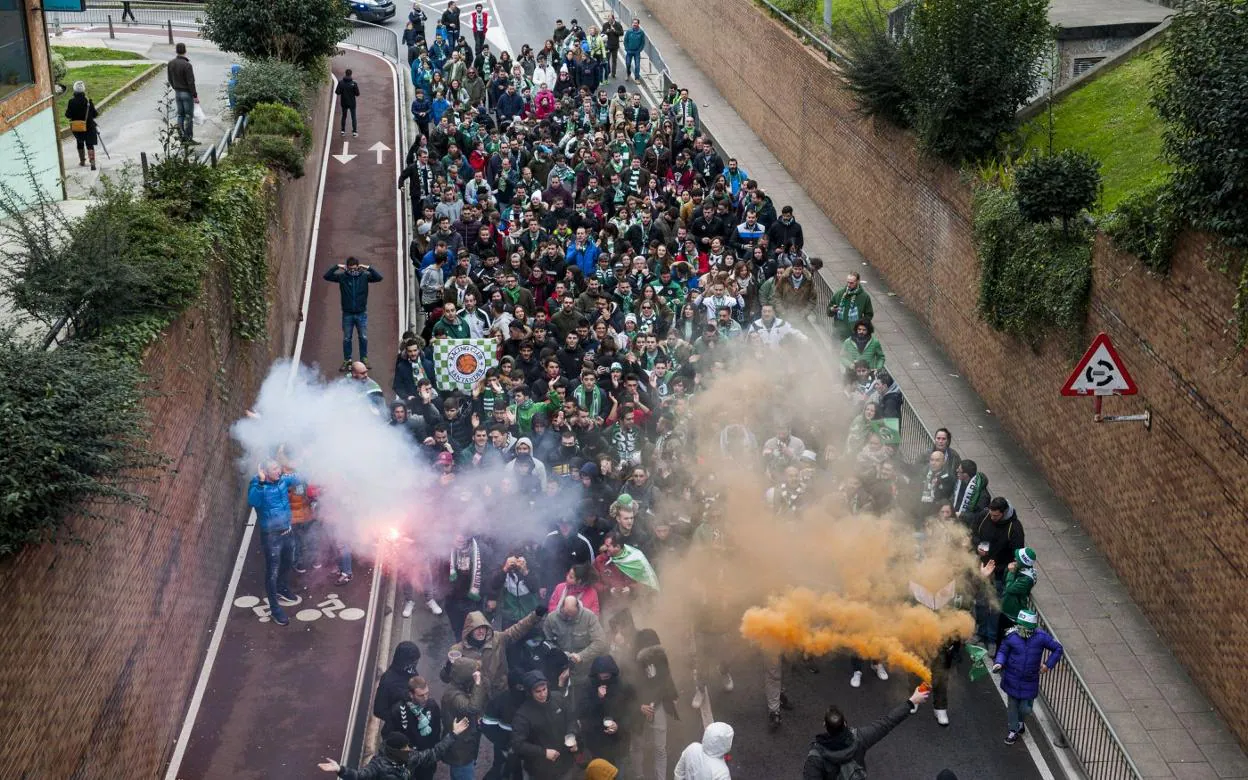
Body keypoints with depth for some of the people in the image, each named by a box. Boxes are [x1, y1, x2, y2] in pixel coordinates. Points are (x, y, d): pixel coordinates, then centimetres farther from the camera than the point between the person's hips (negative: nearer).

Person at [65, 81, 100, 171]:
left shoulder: (71, 102, -9)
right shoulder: (88, 101, -13)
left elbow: (68, 115, -5)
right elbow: (94, 114, -8)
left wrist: (66, 109, 14)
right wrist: (97, 113, 14)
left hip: (76, 127, 2)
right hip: (88, 126, -2)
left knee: (80, 144, 23)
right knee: (90, 145, 0)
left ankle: (82, 161, 32)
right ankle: (92, 162, -15)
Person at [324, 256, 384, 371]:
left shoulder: (365, 276, -4)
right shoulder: (342, 276, -3)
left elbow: (379, 277, -14)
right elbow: (326, 276, -8)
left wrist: (369, 268, -23)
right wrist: (337, 267, -18)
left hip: (361, 313, 0)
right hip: (347, 314, 0)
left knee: (364, 338, 4)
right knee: (346, 338, 8)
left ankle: (364, 359, 19)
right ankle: (347, 360, 20)